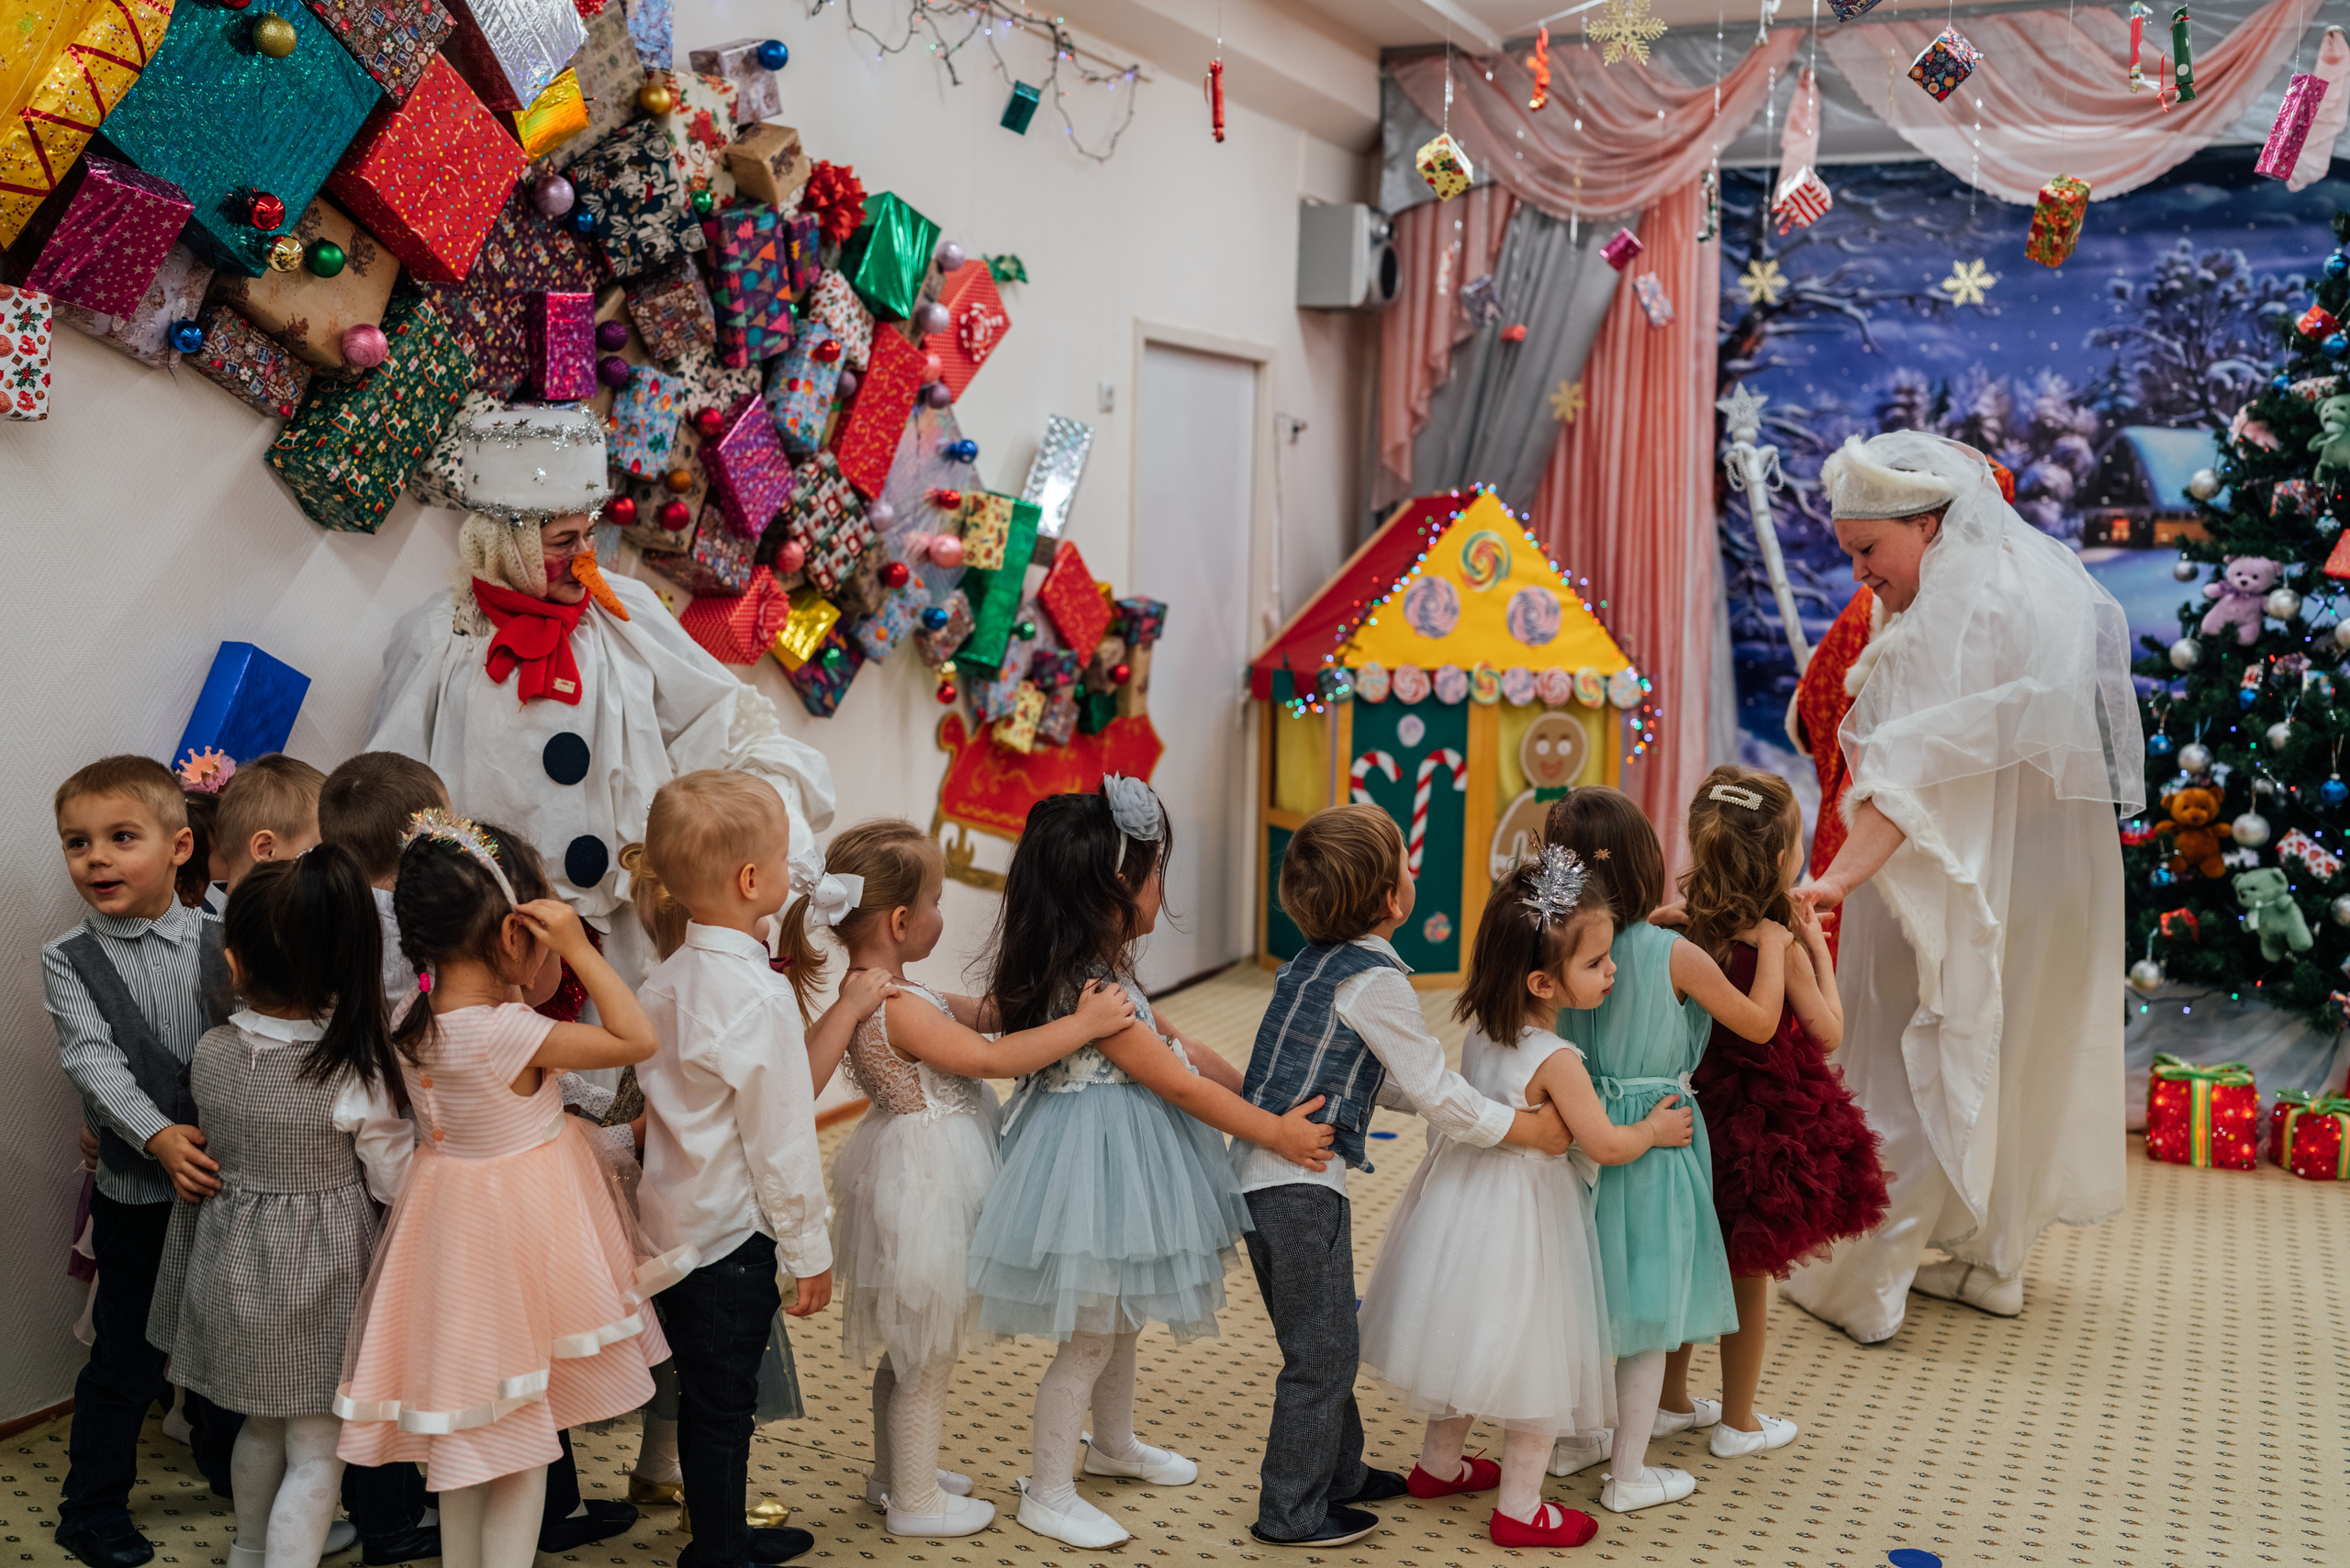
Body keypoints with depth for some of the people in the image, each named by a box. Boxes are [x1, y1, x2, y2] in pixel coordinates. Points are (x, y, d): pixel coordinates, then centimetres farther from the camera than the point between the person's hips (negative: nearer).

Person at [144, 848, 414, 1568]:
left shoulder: (210, 1053, -10)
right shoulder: (355, 1068, -23)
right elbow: (397, 1178, -14)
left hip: (234, 1265, 5)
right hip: (318, 1273, -5)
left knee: (262, 1427, 27)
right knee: (315, 1453, 8)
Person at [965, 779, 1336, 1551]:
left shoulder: (1104, 968, 5)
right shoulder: (1089, 989, -27)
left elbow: (1179, 1047, 11)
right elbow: (1178, 1083, -22)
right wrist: (1275, 1132, -15)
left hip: (1122, 1155, 10)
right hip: (1096, 1159, -10)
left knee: (1119, 1314, 26)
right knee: (1089, 1337, 4)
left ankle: (1114, 1444, 47)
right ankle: (1046, 1493, 20)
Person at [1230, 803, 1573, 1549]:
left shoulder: (1313, 962, 12)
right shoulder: (1376, 979, -16)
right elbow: (1436, 1095, -14)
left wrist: (1473, 1102, 18)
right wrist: (1533, 1129, -4)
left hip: (1259, 1173, 9)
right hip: (1302, 1185, -9)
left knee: (1323, 1343, 22)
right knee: (1321, 1353, 4)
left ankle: (1338, 1472, 36)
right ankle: (1293, 1511, 14)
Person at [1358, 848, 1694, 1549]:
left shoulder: (1480, 1030, -3)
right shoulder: (1556, 1060, -25)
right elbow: (1606, 1144, -20)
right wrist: (1655, 1130, -2)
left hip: (1464, 1194, 8)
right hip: (1522, 1215, -8)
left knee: (1469, 1333, 24)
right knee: (1533, 1354, 7)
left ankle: (1438, 1463, 40)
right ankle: (1519, 1508, 17)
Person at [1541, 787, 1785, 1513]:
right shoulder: (1674, 955, -18)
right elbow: (1760, 1022, -6)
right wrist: (1771, 943, 7)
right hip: (1653, 1143, -5)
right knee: (1648, 1311, 8)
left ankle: (1570, 1438, 35)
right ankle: (1629, 1474, 17)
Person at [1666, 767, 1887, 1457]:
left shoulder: (1688, 929, -8)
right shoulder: (1781, 949, -21)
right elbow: (1829, 1033, -10)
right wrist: (1820, 952, -1)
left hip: (1697, 1108, 5)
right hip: (1767, 1116, -5)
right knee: (1749, 1275, 10)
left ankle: (1671, 1399, 34)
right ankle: (1738, 1423, 24)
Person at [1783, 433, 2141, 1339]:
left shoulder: (1956, 616, -19)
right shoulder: (2028, 585, 12)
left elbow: (1915, 772, -30)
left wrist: (1838, 878, -38)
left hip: (1966, 885, -10)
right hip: (2046, 881, 10)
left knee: (1918, 1068, -4)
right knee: (2008, 1064, 17)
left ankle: (1862, 1287, 2)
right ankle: (1993, 1262, 29)